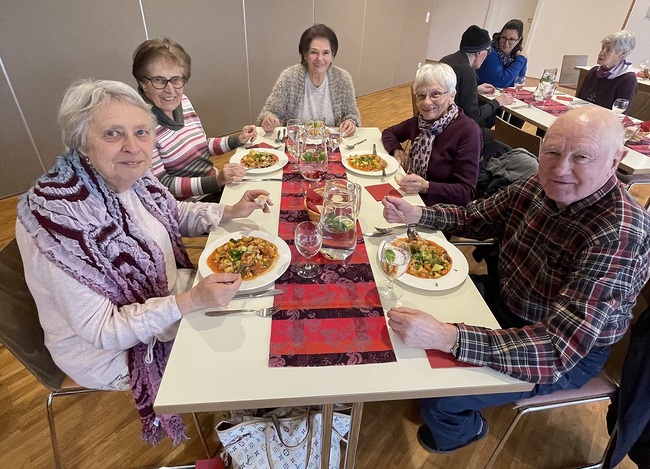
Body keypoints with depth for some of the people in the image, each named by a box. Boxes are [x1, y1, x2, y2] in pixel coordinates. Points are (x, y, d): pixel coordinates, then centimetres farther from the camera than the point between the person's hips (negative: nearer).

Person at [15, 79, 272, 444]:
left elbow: (176, 215, 7)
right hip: (107, 349, -6)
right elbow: (101, 330, -28)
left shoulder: (131, 177, -13)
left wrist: (230, 212, -7)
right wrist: (191, 301, -37)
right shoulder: (59, 217, -34)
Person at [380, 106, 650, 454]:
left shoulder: (618, 236, -33)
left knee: (436, 396, -14)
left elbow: (559, 350, -38)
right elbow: (474, 218, 4)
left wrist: (447, 337, -49)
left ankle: (461, 432, 26)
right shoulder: (538, 187, -12)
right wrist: (416, 215, -13)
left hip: (573, 352, -6)